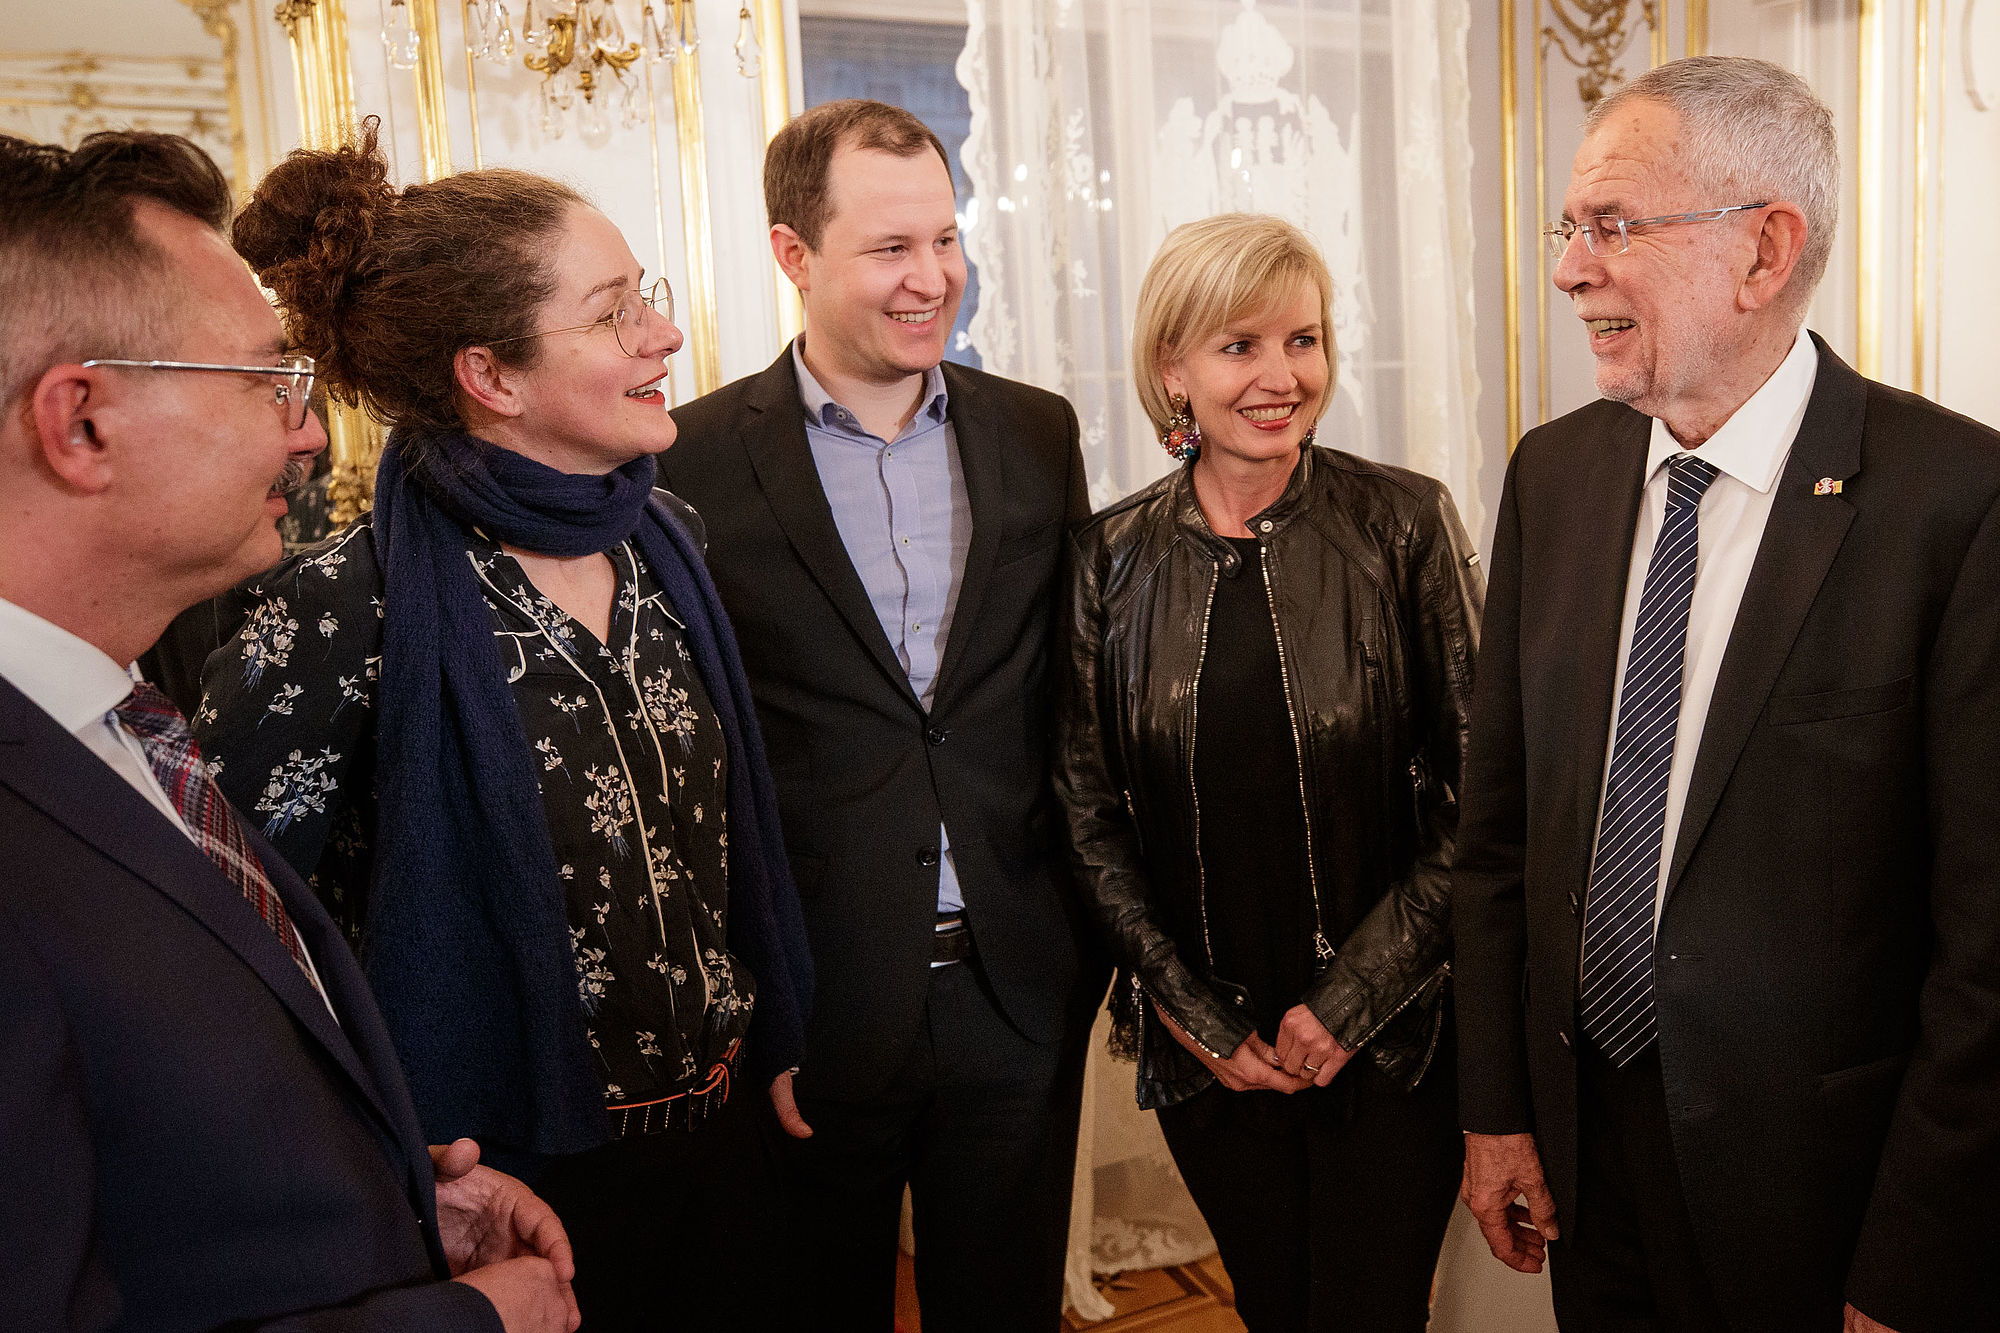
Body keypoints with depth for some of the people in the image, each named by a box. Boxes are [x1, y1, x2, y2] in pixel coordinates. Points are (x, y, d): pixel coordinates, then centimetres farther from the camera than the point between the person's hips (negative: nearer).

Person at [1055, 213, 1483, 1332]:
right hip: (1202, 1047, 2)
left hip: (1388, 1036, -2)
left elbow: (1480, 791, -7)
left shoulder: (1405, 523, -8)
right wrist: (1193, 1013, -4)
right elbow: (1091, 808, 2)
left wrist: (1348, 1002, -11)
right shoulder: (1113, 556, -2)